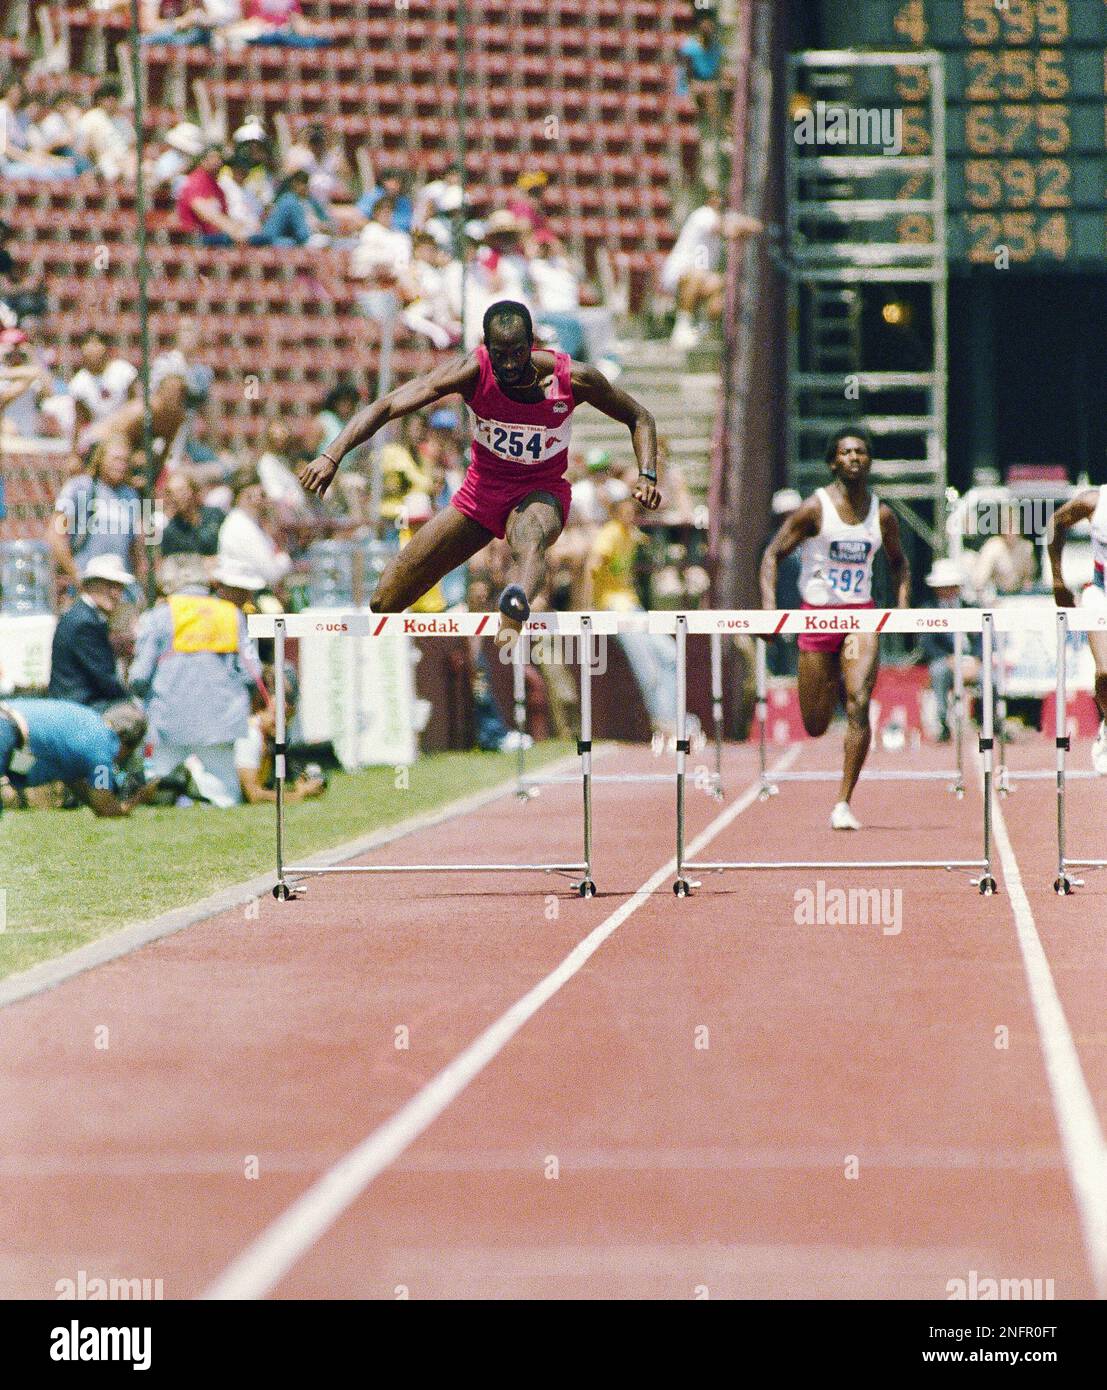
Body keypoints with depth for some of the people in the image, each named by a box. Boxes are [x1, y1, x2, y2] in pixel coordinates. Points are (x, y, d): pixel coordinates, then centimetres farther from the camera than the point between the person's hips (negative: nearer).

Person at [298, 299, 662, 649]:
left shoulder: (574, 379, -19)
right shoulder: (473, 372, -20)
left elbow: (639, 418, -1)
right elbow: (387, 406, -26)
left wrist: (647, 476, -17)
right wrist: (332, 455, -39)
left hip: (541, 494, -3)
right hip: (481, 490, 3)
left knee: (530, 539, -44)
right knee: (384, 604, -1)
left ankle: (515, 613, -77)